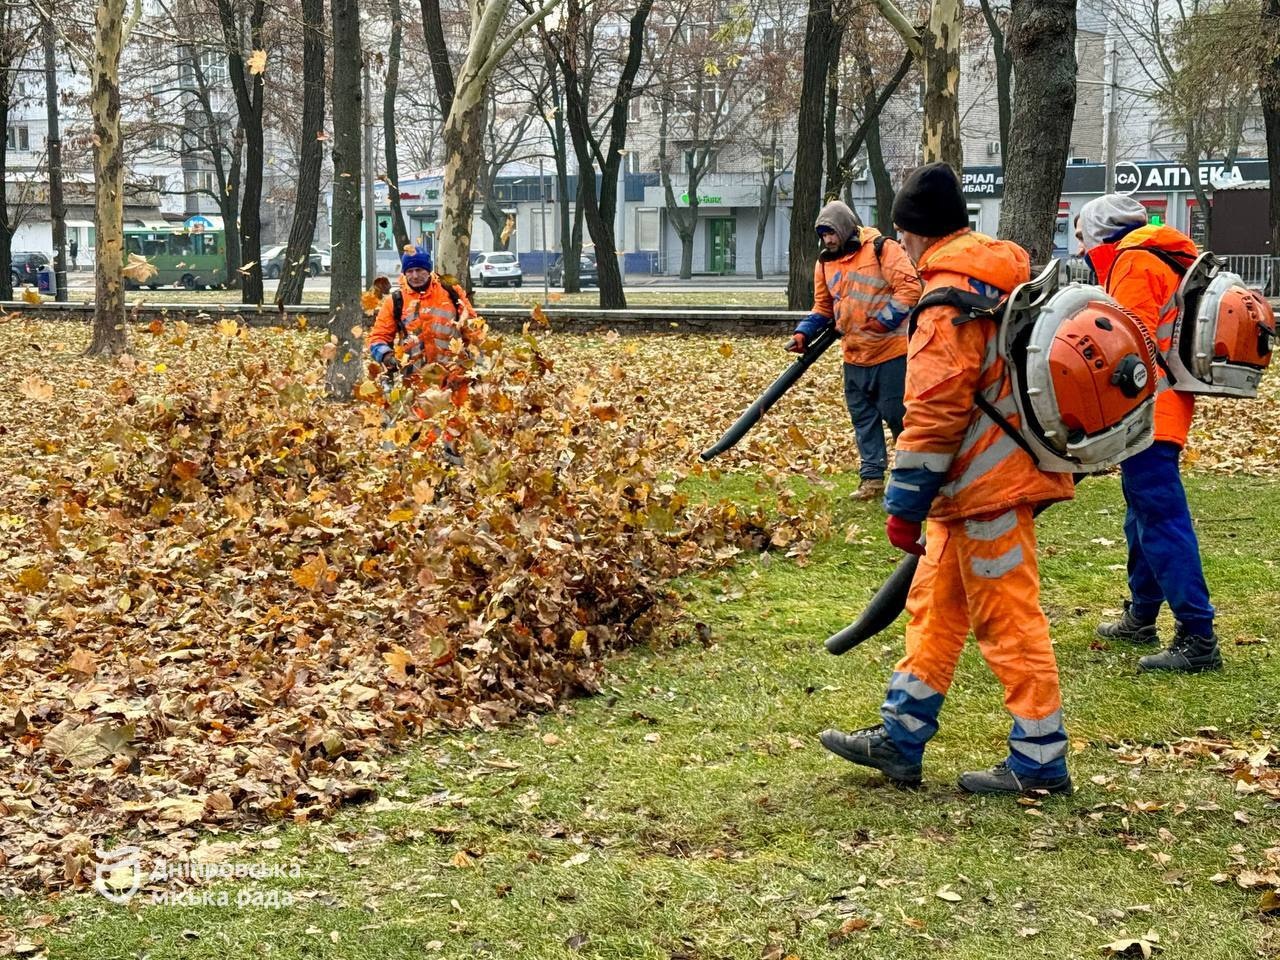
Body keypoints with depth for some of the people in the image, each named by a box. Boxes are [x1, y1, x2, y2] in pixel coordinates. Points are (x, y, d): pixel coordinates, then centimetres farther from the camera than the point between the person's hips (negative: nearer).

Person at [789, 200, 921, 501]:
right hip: (855, 355, 7)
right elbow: (823, 307, 18)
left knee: (896, 413, -1)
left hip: (891, 351, -7)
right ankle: (872, 478, 14)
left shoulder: (882, 249, -11)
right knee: (863, 418, 8)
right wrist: (804, 333, 3)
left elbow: (910, 286, -16)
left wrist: (886, 319, -21)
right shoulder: (825, 263, 10)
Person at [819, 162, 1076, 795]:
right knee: (933, 608, 14)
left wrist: (904, 504, -17)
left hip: (986, 484, -10)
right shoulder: (999, 276, 13)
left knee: (1007, 622, -2)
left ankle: (1040, 759, 6)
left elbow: (933, 412, -22)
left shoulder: (950, 294, -18)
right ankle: (900, 740, 21)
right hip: (990, 477, 10)